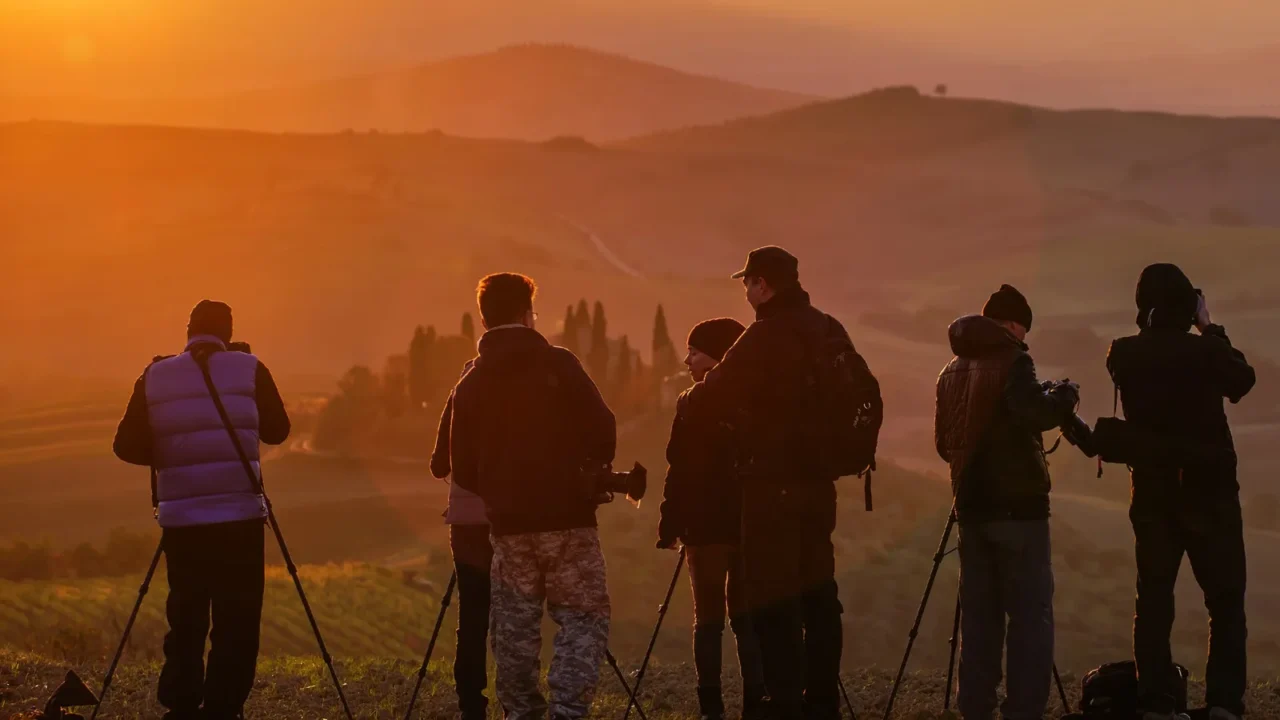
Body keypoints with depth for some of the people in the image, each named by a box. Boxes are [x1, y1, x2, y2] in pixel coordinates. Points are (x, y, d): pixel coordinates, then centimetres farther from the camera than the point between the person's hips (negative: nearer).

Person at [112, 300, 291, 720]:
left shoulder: (155, 378, 4)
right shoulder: (249, 369, 0)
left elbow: (127, 446, 4)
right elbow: (277, 430, 11)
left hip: (181, 521, 2)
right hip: (239, 517, -2)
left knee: (186, 622, 9)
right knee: (236, 626, 2)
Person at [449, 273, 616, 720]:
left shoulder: (471, 385, 6)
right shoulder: (558, 366, -5)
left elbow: (463, 469, 7)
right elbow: (602, 431, -9)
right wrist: (592, 468, 12)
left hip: (508, 522, 4)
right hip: (567, 518, -4)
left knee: (515, 625, 10)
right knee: (583, 617, 0)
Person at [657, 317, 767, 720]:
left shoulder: (692, 405, -6)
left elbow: (681, 472, -8)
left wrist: (670, 526, -5)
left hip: (707, 526, -4)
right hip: (752, 524, 4)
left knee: (709, 619, 1)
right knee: (745, 616, 8)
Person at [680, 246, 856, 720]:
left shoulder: (766, 337, -15)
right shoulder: (830, 332, 9)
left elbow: (708, 404, -16)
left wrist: (691, 400, 8)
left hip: (773, 485, -8)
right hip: (818, 481, 8)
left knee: (774, 600, -6)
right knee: (817, 592, 14)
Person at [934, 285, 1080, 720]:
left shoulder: (953, 370, 14)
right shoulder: (1010, 360, -7)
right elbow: (1034, 413, -23)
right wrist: (1065, 396, -5)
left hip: (972, 505, 7)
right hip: (1016, 504, -7)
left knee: (980, 614, 10)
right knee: (1031, 614, -5)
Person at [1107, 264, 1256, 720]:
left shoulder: (1124, 356, -6)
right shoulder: (1204, 350, -14)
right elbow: (1243, 381, 6)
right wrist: (1210, 329, 10)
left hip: (1153, 494, 3)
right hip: (1209, 493, -3)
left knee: (1154, 601, 8)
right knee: (1226, 601, 2)